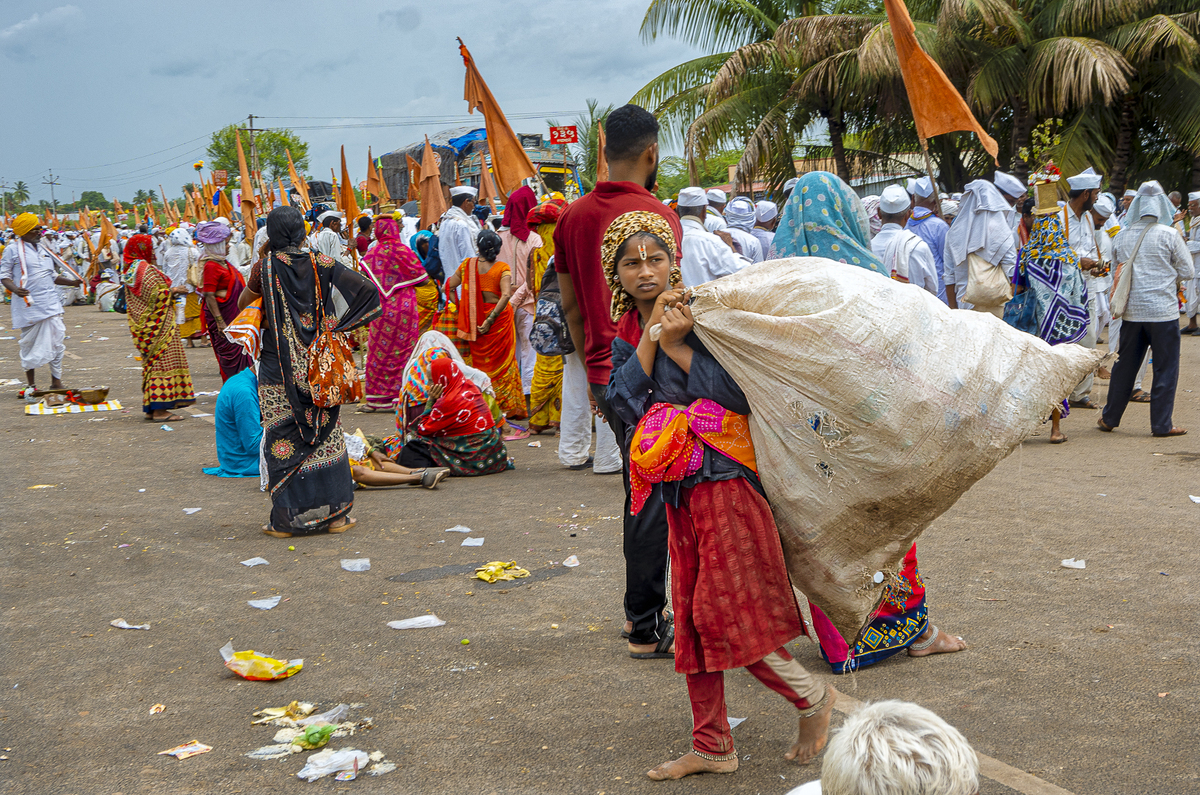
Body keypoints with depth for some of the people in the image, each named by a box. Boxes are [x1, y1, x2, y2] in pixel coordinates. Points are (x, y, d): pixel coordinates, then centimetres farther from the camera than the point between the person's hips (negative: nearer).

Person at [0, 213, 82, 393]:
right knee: (30, 344, 4)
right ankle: (31, 385, 15)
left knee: (57, 340, 0)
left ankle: (56, 381, 9)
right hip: (29, 305, -5)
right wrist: (15, 289, -22)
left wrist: (72, 282, 10)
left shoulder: (43, 249, 17)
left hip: (50, 303, 5)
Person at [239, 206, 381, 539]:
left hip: (279, 370, -3)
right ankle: (334, 513, 13)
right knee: (325, 435, 10)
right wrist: (337, 324, 0)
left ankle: (287, 518, 7)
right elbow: (366, 287, -5)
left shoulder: (266, 266, -8)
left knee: (283, 441, 4)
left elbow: (243, 303, 7)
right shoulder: (320, 264, -1)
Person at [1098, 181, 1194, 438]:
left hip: (1131, 310, 4)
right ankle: (1161, 424, 5)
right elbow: (1188, 272, -3)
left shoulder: (1122, 236, 3)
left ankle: (1109, 419, 20)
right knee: (1165, 367, 4)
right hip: (1163, 310, -4)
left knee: (1125, 366, 14)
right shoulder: (1169, 235, -9)